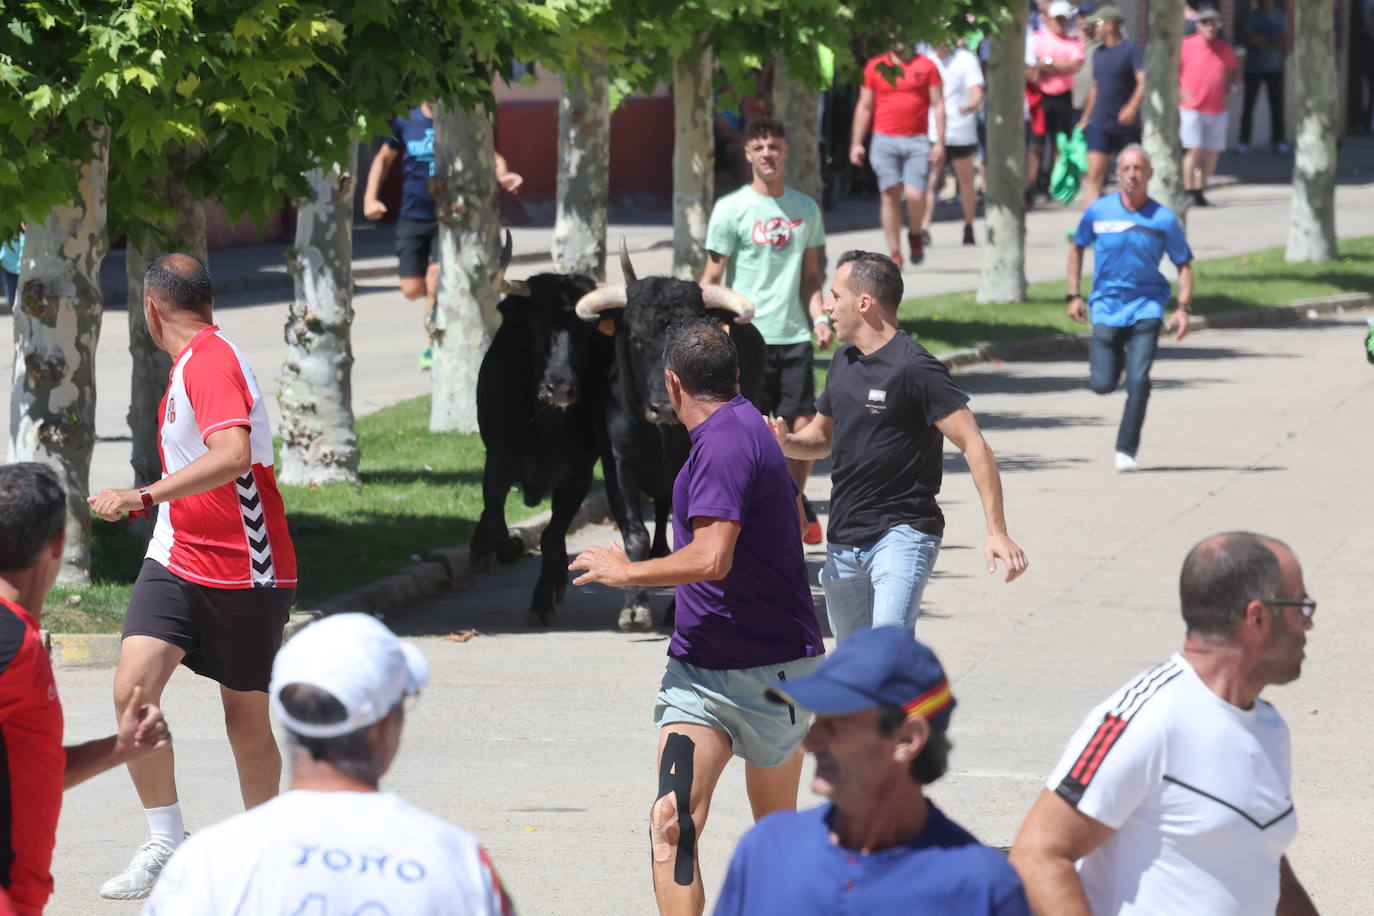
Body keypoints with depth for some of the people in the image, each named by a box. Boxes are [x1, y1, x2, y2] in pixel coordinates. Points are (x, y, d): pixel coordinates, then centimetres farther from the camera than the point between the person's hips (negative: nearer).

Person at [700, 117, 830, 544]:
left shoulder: (804, 208, 11)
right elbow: (712, 278, -1)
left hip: (794, 334, 3)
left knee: (804, 427, 2)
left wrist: (818, 317, 4)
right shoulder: (731, 209, -2)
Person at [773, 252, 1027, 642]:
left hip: (902, 534, -8)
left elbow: (975, 447, -17)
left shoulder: (914, 368, -14)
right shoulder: (844, 362, 11)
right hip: (844, 539, 8)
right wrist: (785, 441, 2)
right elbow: (823, 435, 27)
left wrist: (997, 533, -25)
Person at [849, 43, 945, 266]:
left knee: (915, 195, -13)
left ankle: (915, 235, 17)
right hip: (885, 140, 1)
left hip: (917, 140, -1)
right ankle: (895, 254, 1)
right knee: (890, 195, -5)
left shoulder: (926, 66, 8)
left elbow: (938, 105, 7)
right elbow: (864, 106, 13)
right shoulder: (875, 66, 9)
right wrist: (856, 143, 7)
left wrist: (940, 141, -1)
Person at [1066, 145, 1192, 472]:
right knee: (1103, 384, -3)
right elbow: (1076, 247, 13)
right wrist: (1074, 295, 7)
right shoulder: (1098, 211, -3)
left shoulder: (1164, 219, -5)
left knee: (1138, 380, -15)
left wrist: (1183, 307, -9)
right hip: (1106, 306, 1)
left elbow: (1184, 264, 3)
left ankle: (1126, 450, -4)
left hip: (1146, 306, -1)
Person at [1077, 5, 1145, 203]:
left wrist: (1132, 107, -34)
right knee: (1094, 175, -9)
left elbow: (1143, 81, -19)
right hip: (1099, 125, 4)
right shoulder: (1098, 53, 12)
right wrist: (1085, 117, 22)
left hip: (1126, 125, -4)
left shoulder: (1131, 49, -7)